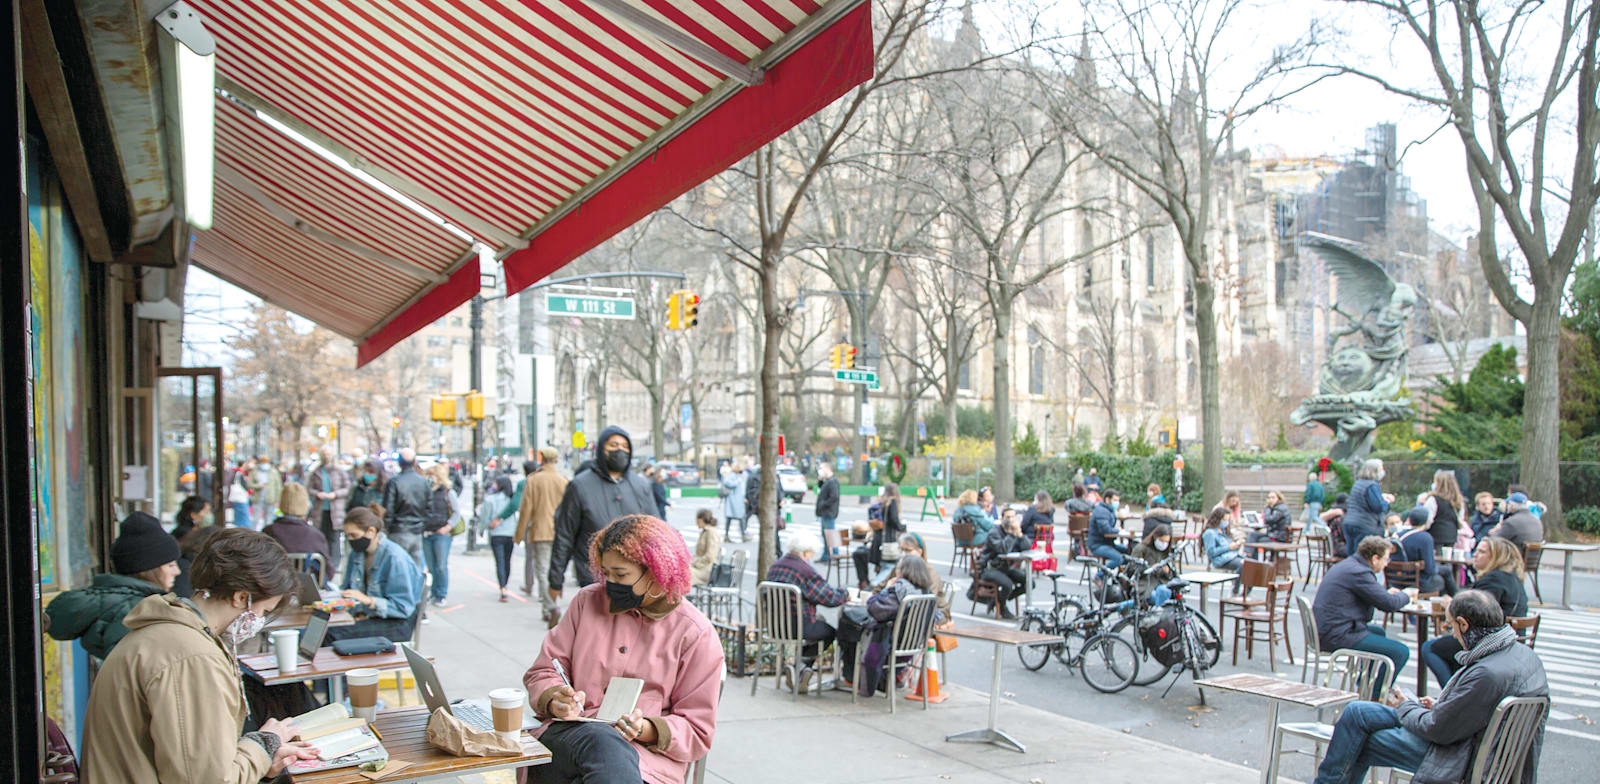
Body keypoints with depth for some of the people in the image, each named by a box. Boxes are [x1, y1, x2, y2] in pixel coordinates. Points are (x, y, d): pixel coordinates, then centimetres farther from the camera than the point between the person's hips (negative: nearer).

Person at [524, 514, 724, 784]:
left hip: (647, 756, -2)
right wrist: (555, 701, -8)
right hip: (564, 736, 2)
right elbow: (543, 672, 17)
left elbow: (696, 732, 5)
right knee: (602, 741, -36)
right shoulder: (587, 601, 15)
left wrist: (646, 730, -15)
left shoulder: (696, 634, 3)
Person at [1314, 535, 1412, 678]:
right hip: (1338, 637, -11)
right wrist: (1404, 595, 6)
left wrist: (1387, 592, 18)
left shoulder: (1345, 565, 14)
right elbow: (1390, 604, -15)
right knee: (1401, 652, -8)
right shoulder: (1359, 572, -18)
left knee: (1378, 632, 35)